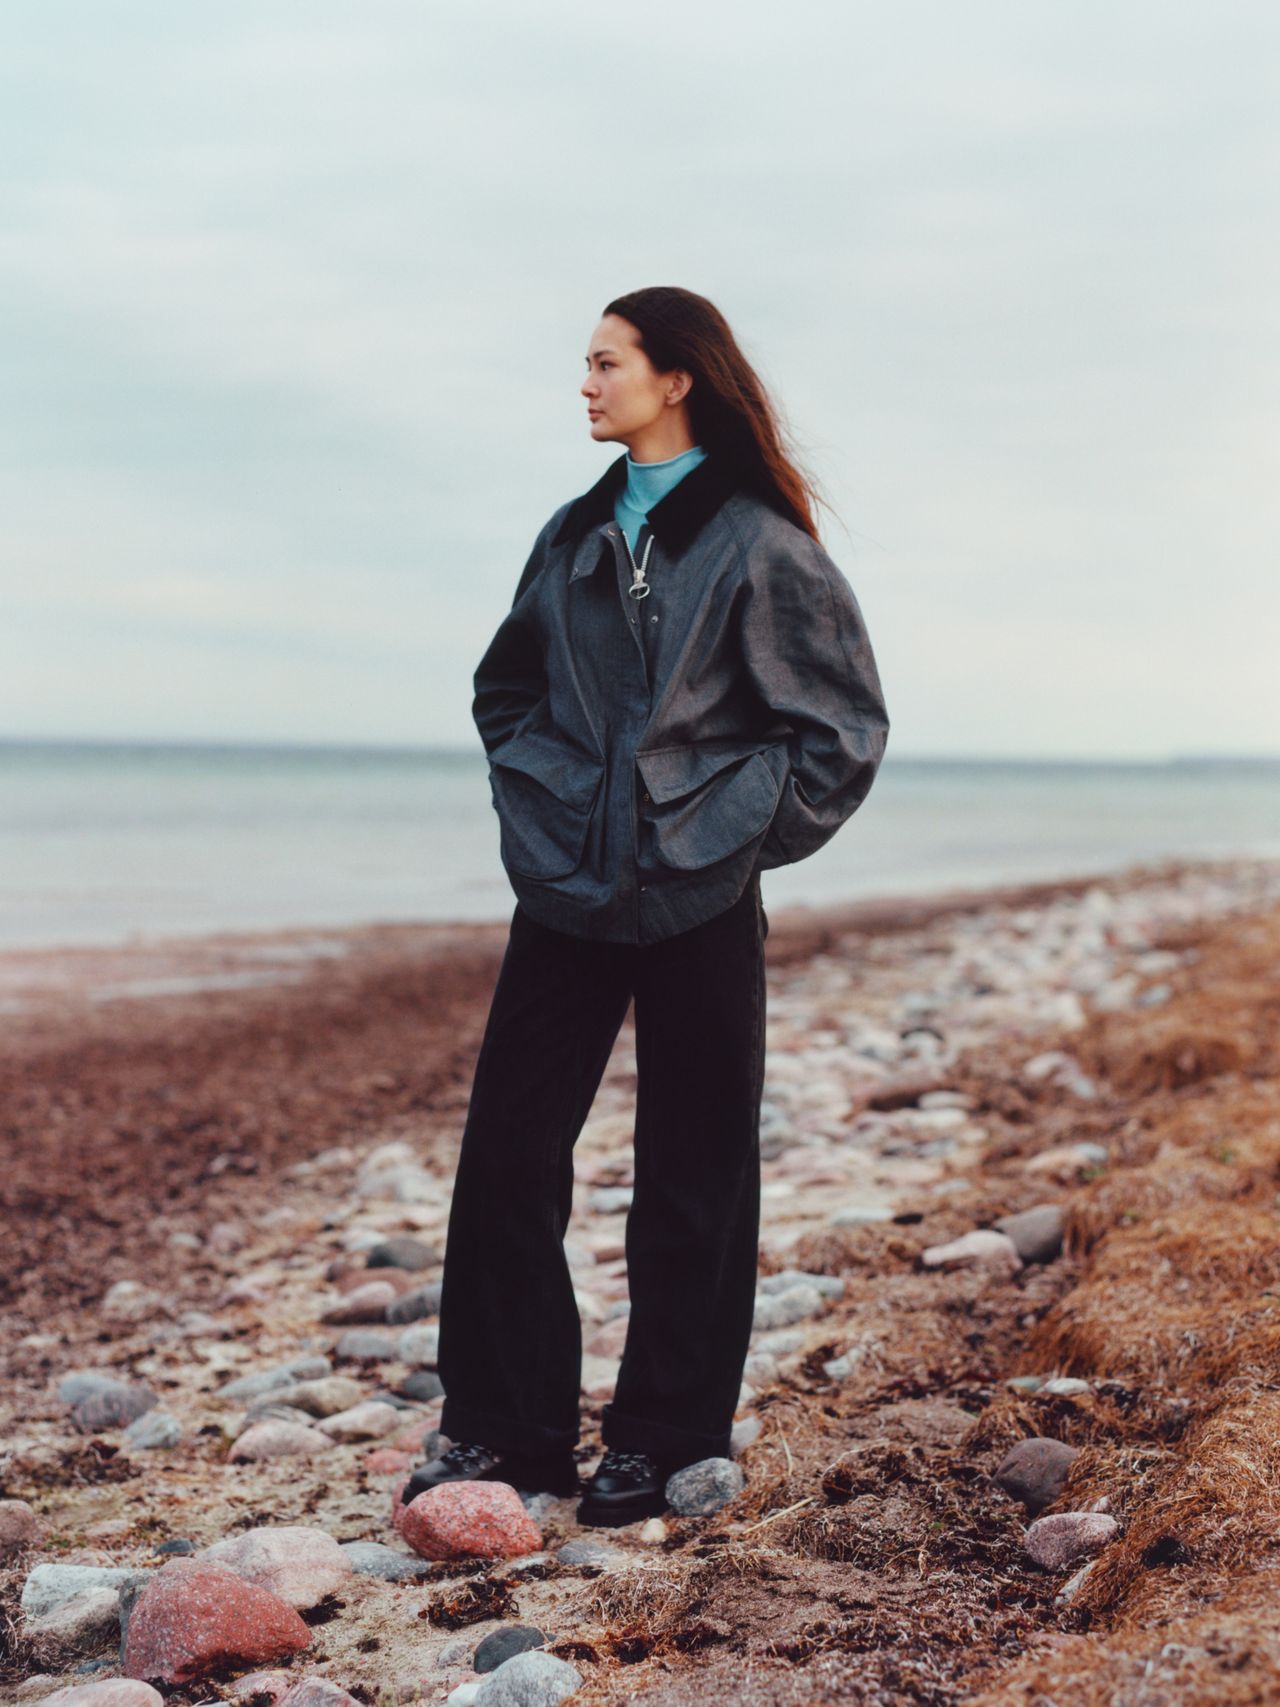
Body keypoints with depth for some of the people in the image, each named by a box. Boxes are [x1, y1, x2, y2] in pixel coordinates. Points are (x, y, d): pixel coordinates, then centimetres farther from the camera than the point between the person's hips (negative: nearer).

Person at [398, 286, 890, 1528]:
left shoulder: (760, 547, -5)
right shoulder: (575, 536, 12)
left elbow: (843, 727, -2)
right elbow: (504, 688, 25)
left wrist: (735, 833, -6)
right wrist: (533, 800, 10)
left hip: (696, 908, -5)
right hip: (566, 898, 5)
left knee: (689, 1180, 5)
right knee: (506, 1153, 2)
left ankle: (664, 1440, 17)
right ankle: (502, 1427, 14)